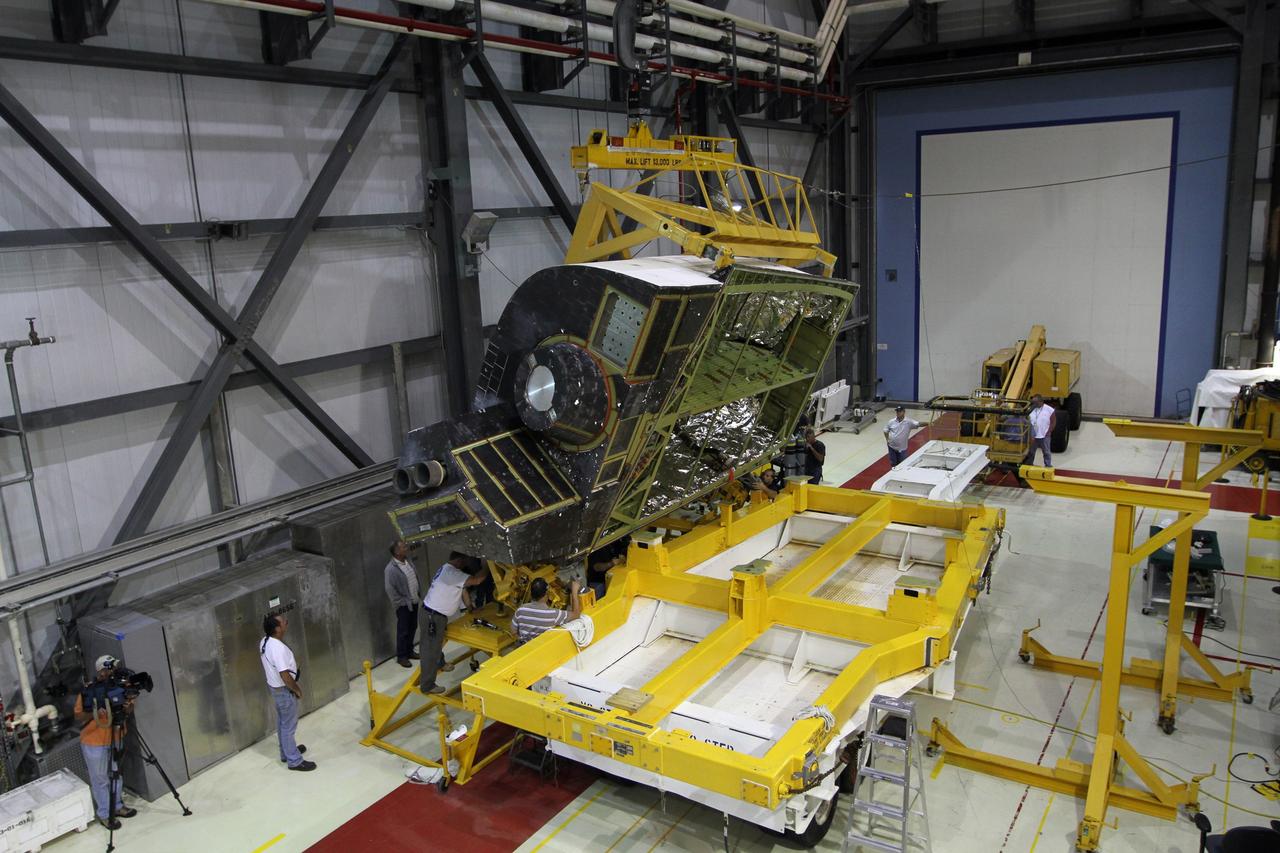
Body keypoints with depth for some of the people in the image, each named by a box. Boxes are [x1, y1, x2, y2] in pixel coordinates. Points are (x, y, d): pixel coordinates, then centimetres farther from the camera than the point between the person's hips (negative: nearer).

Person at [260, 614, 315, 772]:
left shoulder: (265, 642, -3)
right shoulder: (278, 648, -33)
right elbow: (285, 676, -31)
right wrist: (297, 690, -16)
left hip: (275, 687, 9)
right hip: (284, 690, -9)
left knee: (282, 722, 24)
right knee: (289, 725, 5)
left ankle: (286, 752, 41)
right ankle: (294, 761, 18)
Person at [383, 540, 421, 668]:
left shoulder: (408, 561, 0)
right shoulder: (391, 569, -24)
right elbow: (390, 590, -21)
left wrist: (419, 592, 12)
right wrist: (402, 602, -16)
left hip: (414, 601, 7)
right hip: (404, 605, -7)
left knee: (413, 628, 18)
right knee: (403, 631, 5)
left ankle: (409, 651, 35)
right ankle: (401, 656, 20)